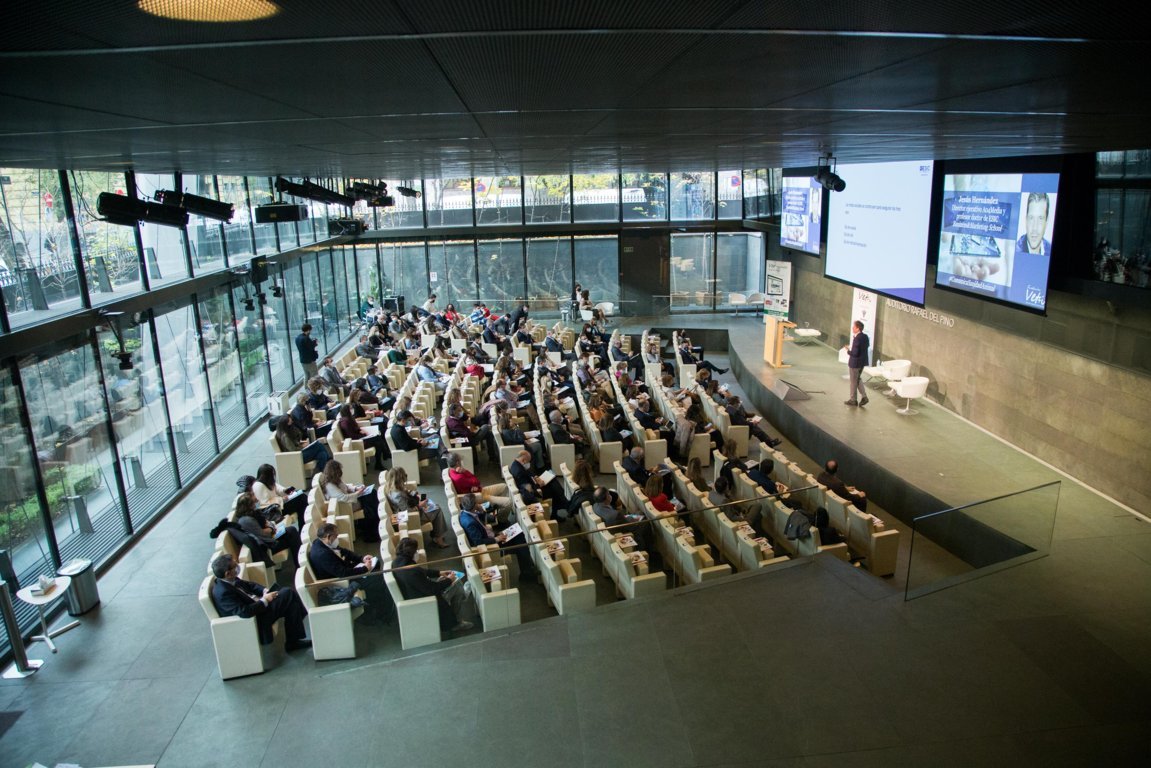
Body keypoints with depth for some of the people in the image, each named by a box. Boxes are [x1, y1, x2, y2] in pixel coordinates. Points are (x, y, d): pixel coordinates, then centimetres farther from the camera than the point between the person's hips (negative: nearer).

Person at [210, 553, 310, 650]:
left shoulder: (230, 580, -2)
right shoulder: (223, 592, -29)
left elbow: (249, 585, 14)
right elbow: (244, 612, -34)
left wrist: (265, 591, -2)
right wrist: (264, 600, -21)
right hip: (255, 618, -9)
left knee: (287, 593, 0)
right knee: (288, 595, -14)